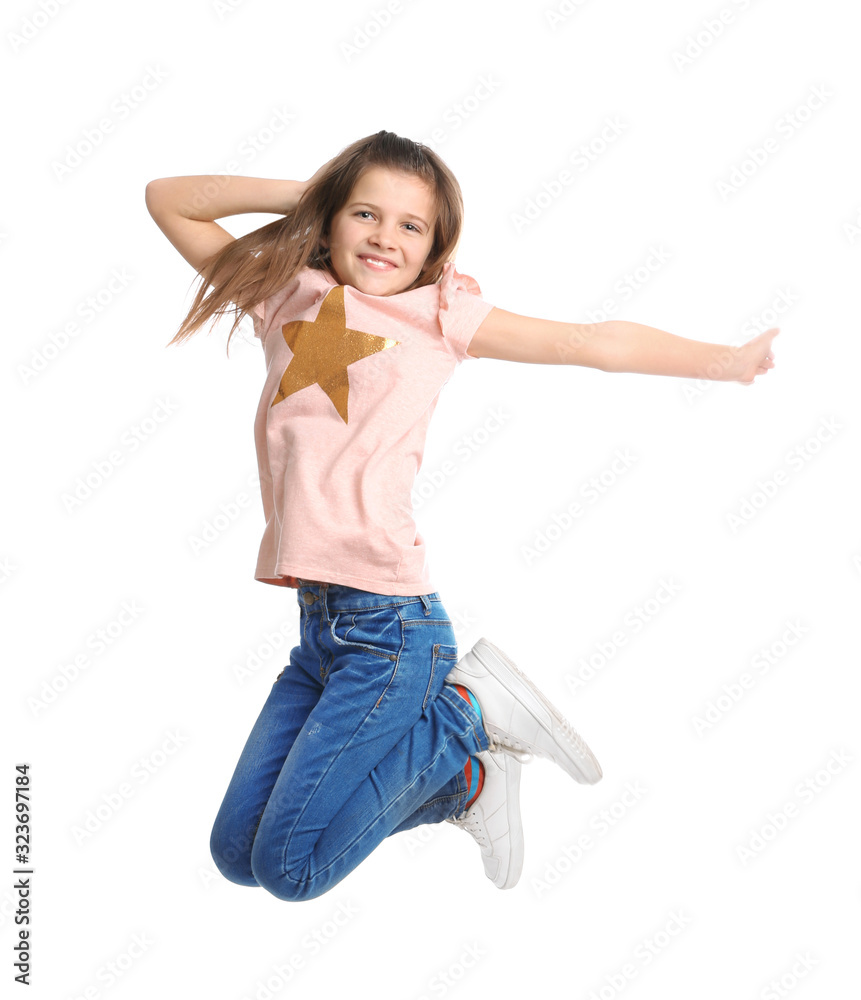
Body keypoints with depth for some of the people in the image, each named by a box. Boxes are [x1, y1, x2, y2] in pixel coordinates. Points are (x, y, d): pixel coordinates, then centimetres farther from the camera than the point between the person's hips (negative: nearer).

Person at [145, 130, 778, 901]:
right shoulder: (286, 297, 13)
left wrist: (728, 360, 11)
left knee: (290, 868, -6)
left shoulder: (439, 314, 4)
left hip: (390, 625, -6)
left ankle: (468, 716, 9)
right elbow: (168, 200, 18)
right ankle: (465, 780, 21)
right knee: (235, 854, 11)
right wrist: (299, 194, 11)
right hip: (318, 624, 6)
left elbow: (595, 344, 8)